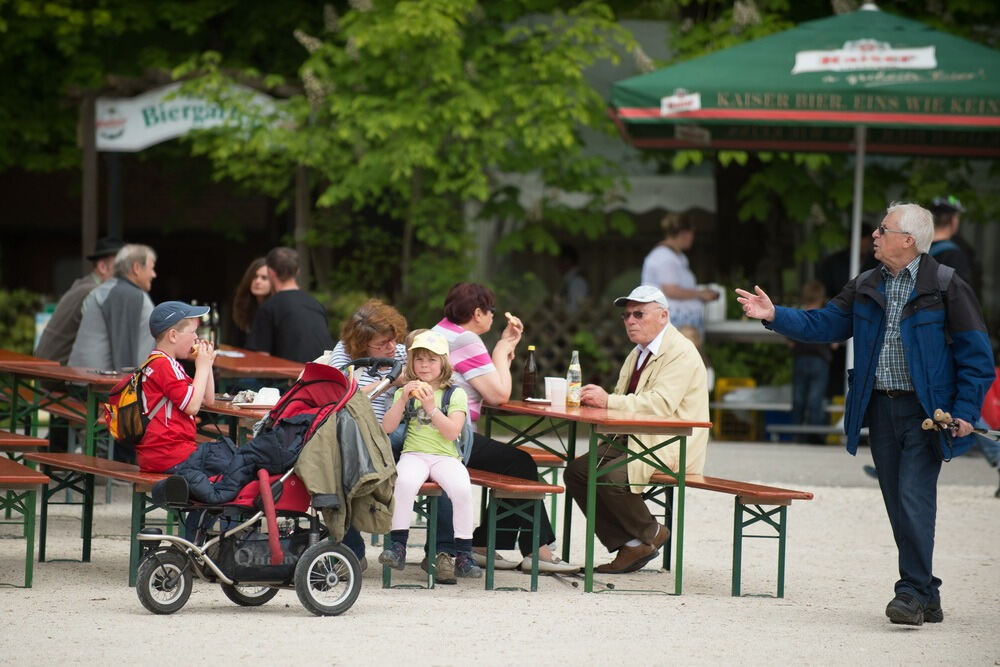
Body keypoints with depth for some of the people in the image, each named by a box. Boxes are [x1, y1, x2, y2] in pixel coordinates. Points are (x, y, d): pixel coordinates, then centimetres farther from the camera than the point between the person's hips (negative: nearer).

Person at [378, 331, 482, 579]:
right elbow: (387, 428, 5)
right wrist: (402, 400, -7)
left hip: (446, 456, -1)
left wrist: (431, 407, -14)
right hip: (414, 454, 1)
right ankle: (397, 546, -27)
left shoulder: (456, 395, 9)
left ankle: (463, 554, -21)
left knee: (461, 487, -31)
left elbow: (452, 432, -5)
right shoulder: (404, 392, 16)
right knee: (404, 481, -34)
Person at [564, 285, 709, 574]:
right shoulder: (638, 354, 20)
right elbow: (622, 402, 18)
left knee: (610, 477, -30)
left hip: (670, 448, -9)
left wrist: (608, 401, -28)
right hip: (633, 440, 9)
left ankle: (651, 533, -3)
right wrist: (596, 399, -5)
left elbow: (661, 403, -24)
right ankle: (629, 544, -4)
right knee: (576, 471, -8)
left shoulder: (681, 353, -11)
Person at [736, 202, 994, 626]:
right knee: (899, 507, 6)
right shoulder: (866, 288, 12)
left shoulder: (946, 288, -6)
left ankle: (912, 592, -13)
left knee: (914, 499, -15)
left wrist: (965, 412, -12)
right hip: (880, 410, 6)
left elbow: (976, 354, -5)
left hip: (926, 412, -6)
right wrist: (775, 316, 0)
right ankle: (926, 598, 13)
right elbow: (823, 324, 14)